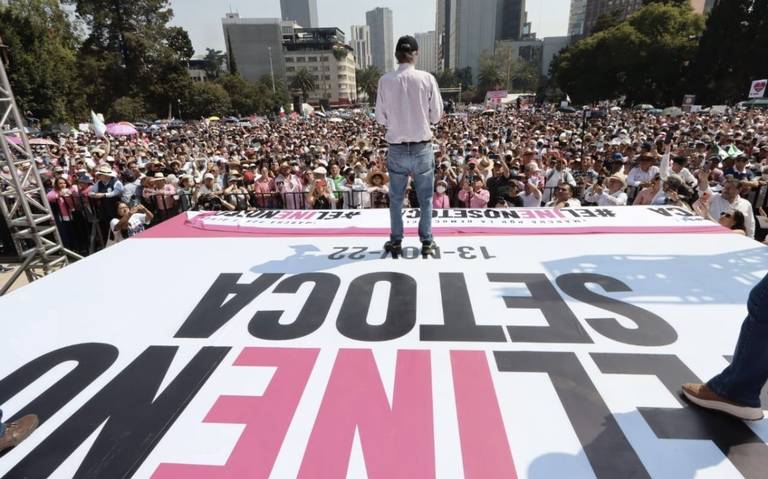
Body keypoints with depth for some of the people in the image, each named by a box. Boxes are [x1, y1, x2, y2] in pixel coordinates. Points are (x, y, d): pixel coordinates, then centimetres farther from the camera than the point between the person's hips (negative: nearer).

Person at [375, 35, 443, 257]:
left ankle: (396, 241, 23)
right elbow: (437, 116, -2)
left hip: (397, 149, 1)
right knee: (425, 198, 14)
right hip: (423, 148, 0)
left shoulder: (385, 80, -6)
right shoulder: (427, 78, -8)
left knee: (396, 199, 15)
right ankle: (427, 241, 21)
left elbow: (380, 118, 0)